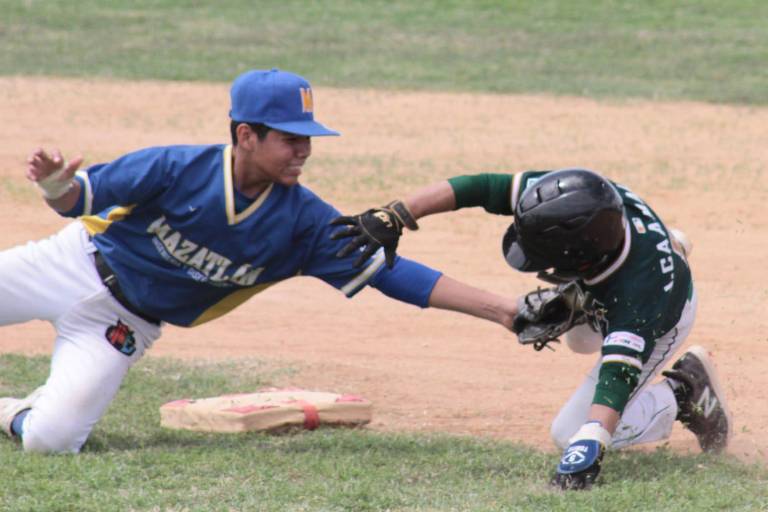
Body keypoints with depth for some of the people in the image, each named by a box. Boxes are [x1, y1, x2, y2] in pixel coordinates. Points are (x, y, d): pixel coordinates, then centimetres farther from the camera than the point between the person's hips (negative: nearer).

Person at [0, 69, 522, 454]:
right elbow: (81, 198, -13)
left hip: (122, 324, 1)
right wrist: (56, 186, -39)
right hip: (80, 260, -1)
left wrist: (499, 308, -25)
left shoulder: (304, 221, -16)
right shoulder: (177, 168, -23)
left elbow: (391, 273, -17)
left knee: (50, 438, -15)